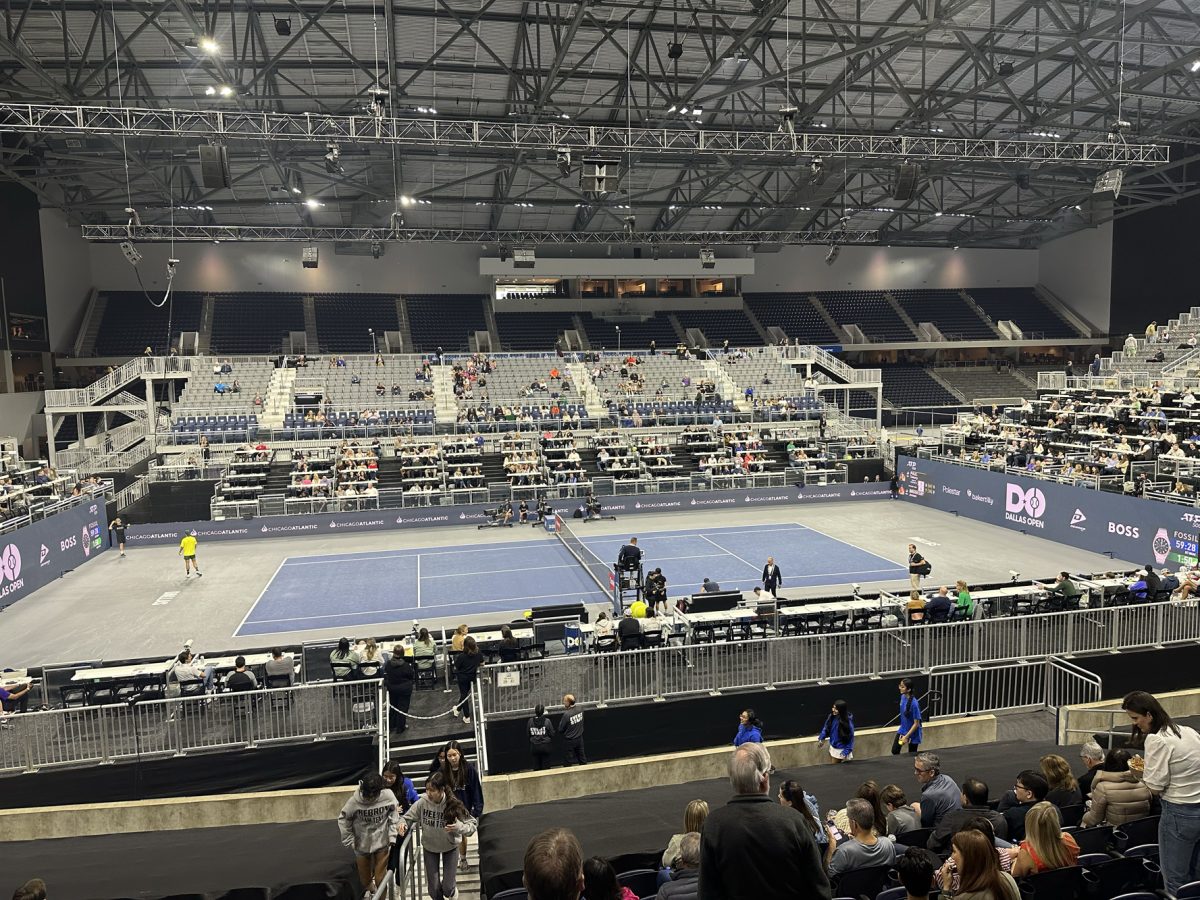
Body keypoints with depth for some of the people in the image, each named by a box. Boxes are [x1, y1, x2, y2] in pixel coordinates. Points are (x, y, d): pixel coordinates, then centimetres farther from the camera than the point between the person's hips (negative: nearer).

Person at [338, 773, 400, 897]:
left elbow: (394, 815, -6)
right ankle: (369, 890, 49)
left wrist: (392, 836, -8)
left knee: (380, 879, 5)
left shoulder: (388, 796, -22)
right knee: (365, 879, 18)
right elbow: (343, 820, -8)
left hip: (382, 844, -1)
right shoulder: (354, 801, -24)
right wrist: (350, 841, -7)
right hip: (362, 845, 1)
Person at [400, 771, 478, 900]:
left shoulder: (453, 805, -28)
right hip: (429, 847, 1)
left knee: (447, 888, 2)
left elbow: (473, 823, -20)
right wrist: (403, 824, -33)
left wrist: (459, 827, -40)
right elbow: (407, 817, -11)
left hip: (450, 847, -1)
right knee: (433, 889, 7)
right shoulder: (422, 802, -26)